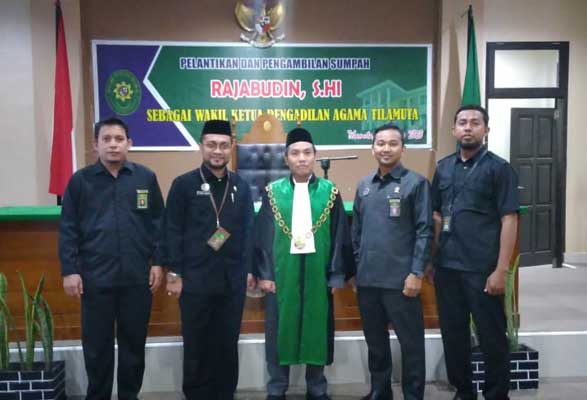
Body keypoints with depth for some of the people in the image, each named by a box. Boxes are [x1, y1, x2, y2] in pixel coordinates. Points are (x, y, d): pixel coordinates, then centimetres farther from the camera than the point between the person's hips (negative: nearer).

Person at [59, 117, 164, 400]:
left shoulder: (146, 178, 3)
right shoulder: (80, 180, 2)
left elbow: (158, 223, 5)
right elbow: (68, 229, 1)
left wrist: (158, 262, 0)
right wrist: (69, 270, -4)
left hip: (137, 276, 1)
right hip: (95, 277, 0)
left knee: (133, 342, 12)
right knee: (96, 344, 10)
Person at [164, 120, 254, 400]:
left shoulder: (241, 187, 8)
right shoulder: (184, 184, -1)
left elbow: (248, 231, 10)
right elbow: (173, 232, -3)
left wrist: (248, 269, 5)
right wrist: (174, 273, -6)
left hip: (232, 280, 3)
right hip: (195, 279, -2)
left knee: (228, 343, 12)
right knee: (196, 345, 9)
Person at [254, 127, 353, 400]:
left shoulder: (330, 192, 2)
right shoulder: (273, 192, 1)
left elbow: (340, 237, 2)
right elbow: (262, 236, 1)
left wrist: (337, 275, -1)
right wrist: (264, 273, -4)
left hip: (317, 273, 0)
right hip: (281, 273, 0)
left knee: (317, 329, 10)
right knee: (279, 329, 8)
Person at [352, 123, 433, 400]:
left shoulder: (416, 183, -3)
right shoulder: (364, 186, 11)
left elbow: (424, 231, -7)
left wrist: (416, 273, -13)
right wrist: (355, 270, 12)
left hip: (400, 279, -5)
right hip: (367, 279, 5)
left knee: (411, 342, 5)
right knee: (375, 341, 17)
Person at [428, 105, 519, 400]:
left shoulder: (498, 168, -4)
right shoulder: (443, 167, 10)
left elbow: (509, 220, -9)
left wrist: (501, 270, -15)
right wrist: (430, 258, 8)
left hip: (483, 268, -4)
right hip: (446, 266, 5)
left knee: (491, 337, 7)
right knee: (453, 333, 14)